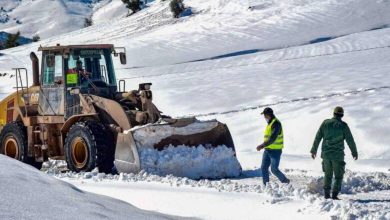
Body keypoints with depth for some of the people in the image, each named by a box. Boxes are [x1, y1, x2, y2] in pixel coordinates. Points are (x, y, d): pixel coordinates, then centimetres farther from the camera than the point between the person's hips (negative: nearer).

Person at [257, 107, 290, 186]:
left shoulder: (276, 123, -16)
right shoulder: (269, 123, 14)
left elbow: (272, 138, -24)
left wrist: (262, 146, -27)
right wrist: (263, 145, 15)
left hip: (276, 150, -9)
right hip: (268, 150, 9)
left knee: (274, 169, -8)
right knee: (264, 168, 3)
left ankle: (285, 181, 11)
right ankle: (266, 185, 7)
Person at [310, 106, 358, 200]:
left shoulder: (325, 123, 2)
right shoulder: (343, 125, -6)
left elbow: (317, 138, 5)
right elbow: (350, 140, -2)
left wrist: (313, 150, 14)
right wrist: (354, 153, 11)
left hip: (326, 154, 3)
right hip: (338, 154, -3)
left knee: (328, 175, 17)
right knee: (338, 176, 6)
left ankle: (326, 194, 12)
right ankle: (334, 194, -4)